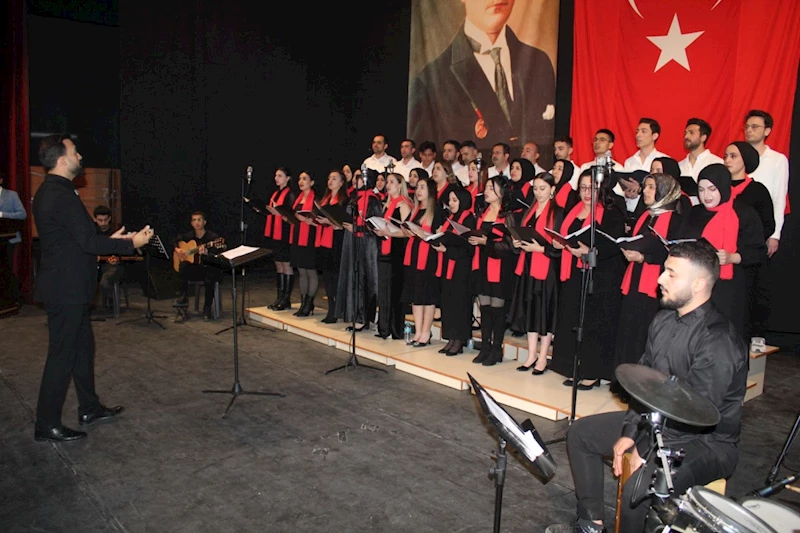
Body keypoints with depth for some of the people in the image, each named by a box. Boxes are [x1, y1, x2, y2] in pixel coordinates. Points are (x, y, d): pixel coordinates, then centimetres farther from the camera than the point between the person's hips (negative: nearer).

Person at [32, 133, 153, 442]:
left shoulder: (48, 192, 12)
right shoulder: (62, 195, -21)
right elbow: (88, 242, -23)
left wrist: (109, 240, 17)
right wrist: (131, 244, -15)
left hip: (65, 286, 11)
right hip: (67, 289, -11)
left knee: (82, 345, 18)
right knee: (62, 354, 0)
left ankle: (89, 408, 31)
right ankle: (47, 425, 12)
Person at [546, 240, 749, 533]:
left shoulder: (719, 341, -27)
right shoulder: (665, 319, 0)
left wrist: (646, 449, -18)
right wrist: (630, 431, -3)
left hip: (706, 440, -9)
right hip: (655, 422, 9)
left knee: (639, 487, -34)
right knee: (580, 432, 11)